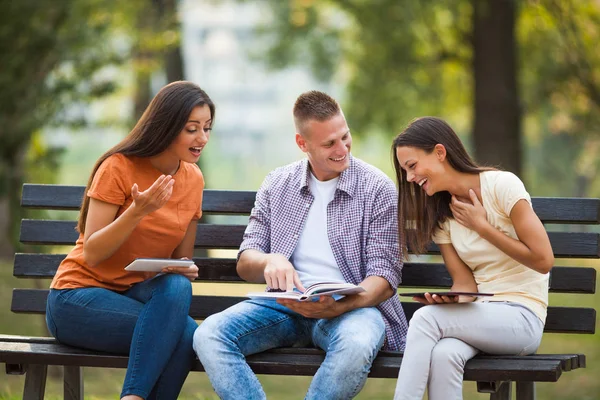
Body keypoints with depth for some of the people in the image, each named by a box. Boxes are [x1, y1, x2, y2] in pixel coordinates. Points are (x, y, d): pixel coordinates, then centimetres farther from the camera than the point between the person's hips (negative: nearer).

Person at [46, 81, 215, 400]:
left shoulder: (192, 179, 7)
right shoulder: (119, 168, -10)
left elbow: (181, 260, 15)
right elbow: (91, 253, -13)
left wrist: (186, 272, -9)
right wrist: (138, 211, -27)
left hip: (136, 295, 5)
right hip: (78, 296, -5)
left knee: (178, 287, -31)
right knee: (184, 334, -29)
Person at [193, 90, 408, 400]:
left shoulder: (377, 188, 1)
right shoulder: (277, 185, 12)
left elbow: (385, 276, -5)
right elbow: (244, 264, 10)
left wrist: (338, 307, -26)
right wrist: (268, 262, -17)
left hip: (351, 304, -3)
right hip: (286, 304, 3)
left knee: (355, 345, -40)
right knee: (208, 335, -24)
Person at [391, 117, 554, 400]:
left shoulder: (502, 185, -6)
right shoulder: (439, 214, 12)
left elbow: (543, 260, -10)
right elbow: (465, 283, 5)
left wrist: (481, 225, -8)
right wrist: (447, 298, -18)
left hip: (522, 317, -4)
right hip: (478, 317, 4)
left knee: (426, 318, -29)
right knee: (443, 355, -33)